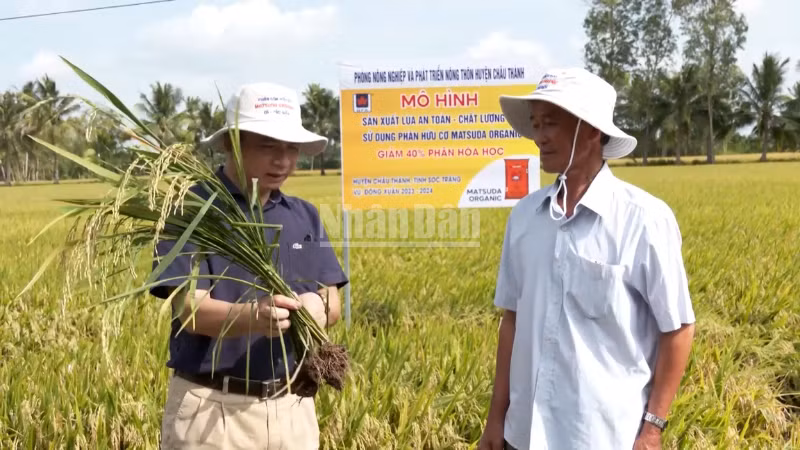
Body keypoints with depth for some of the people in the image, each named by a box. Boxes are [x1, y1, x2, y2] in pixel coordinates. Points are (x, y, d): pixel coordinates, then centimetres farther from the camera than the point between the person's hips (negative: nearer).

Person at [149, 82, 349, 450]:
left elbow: (333, 302, 3)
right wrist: (253, 317, -35)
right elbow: (192, 311, -16)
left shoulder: (305, 216, 8)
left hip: (291, 405, 5)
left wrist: (319, 307, -20)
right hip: (213, 406, -4)